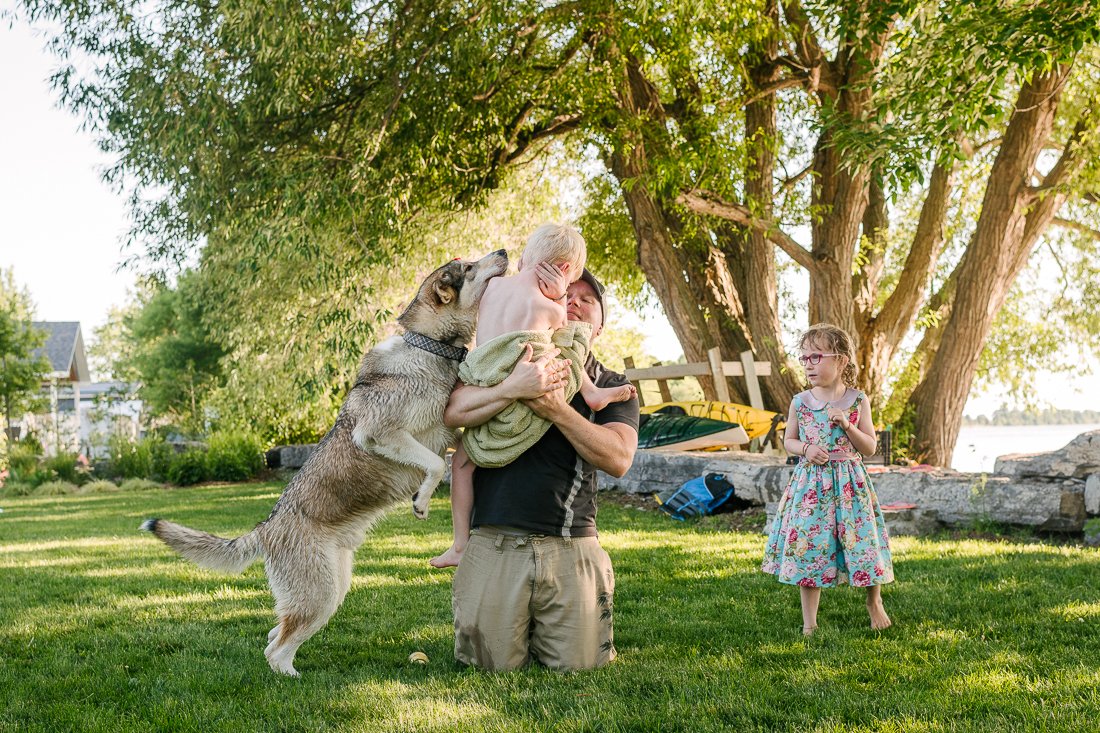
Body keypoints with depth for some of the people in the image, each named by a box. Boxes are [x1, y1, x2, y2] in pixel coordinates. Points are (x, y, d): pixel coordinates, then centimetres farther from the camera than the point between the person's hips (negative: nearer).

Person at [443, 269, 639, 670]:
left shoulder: (612, 387, 10)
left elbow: (618, 458, -8)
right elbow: (453, 411, -9)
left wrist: (556, 408, -20)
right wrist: (514, 388, -26)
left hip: (571, 549, 1)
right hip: (496, 543, -1)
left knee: (578, 665, -2)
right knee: (495, 665, -4)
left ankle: (540, 629, 30)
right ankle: (521, 627, 30)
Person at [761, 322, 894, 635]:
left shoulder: (857, 401, -3)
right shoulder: (800, 402, 1)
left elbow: (870, 447, -1)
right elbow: (789, 441, 12)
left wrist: (847, 424, -16)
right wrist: (806, 449, -9)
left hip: (849, 483, -1)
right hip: (810, 484, 1)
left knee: (863, 541, 2)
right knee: (808, 549, 2)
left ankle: (874, 603, 31)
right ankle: (809, 622, 13)